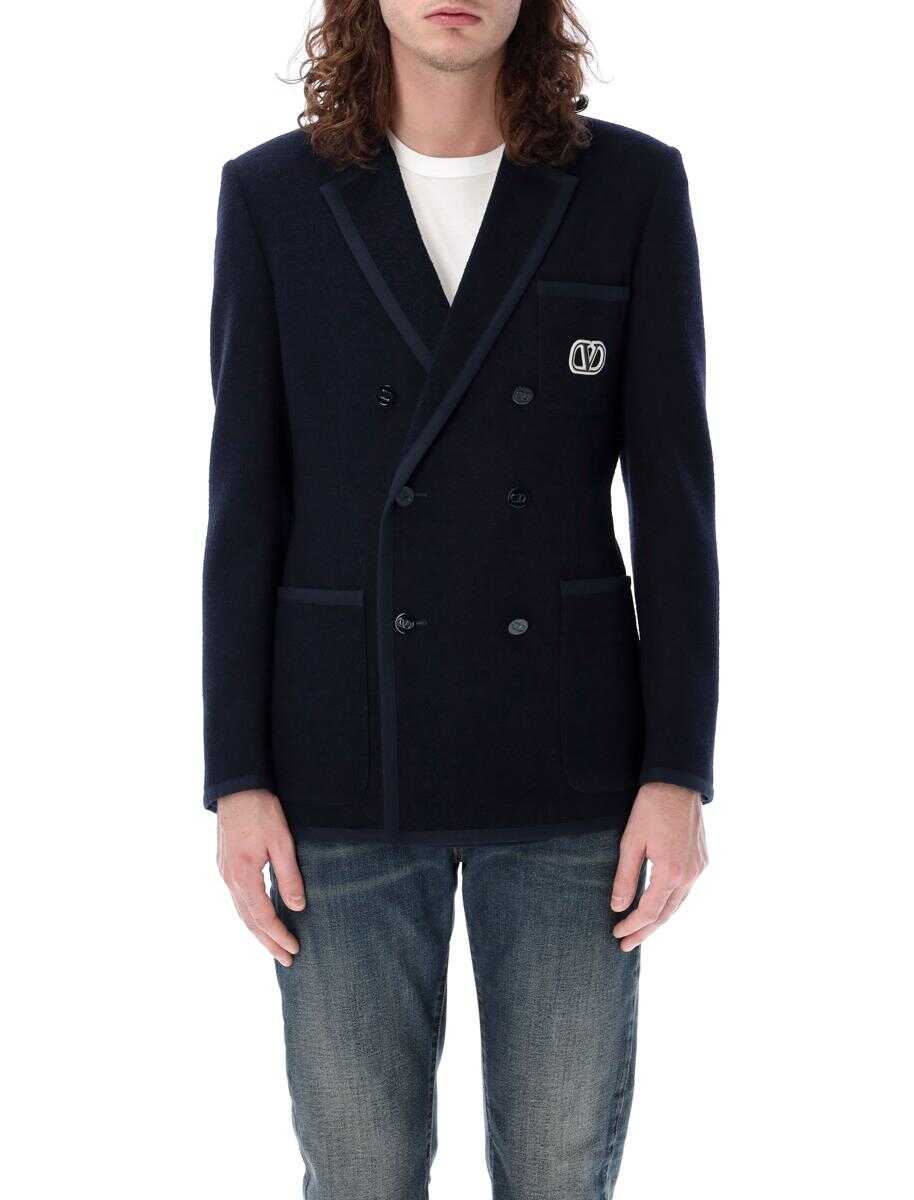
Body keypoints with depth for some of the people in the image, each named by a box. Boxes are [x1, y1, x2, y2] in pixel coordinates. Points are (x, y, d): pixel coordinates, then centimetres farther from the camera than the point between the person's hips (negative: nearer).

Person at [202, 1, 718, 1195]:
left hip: (563, 744, 0)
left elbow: (672, 489, -2)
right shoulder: (274, 196, 0)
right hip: (350, 748, 0)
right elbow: (248, 499, 0)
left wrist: (679, 773, -7)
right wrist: (238, 779, -4)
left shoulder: (633, 185, -1)